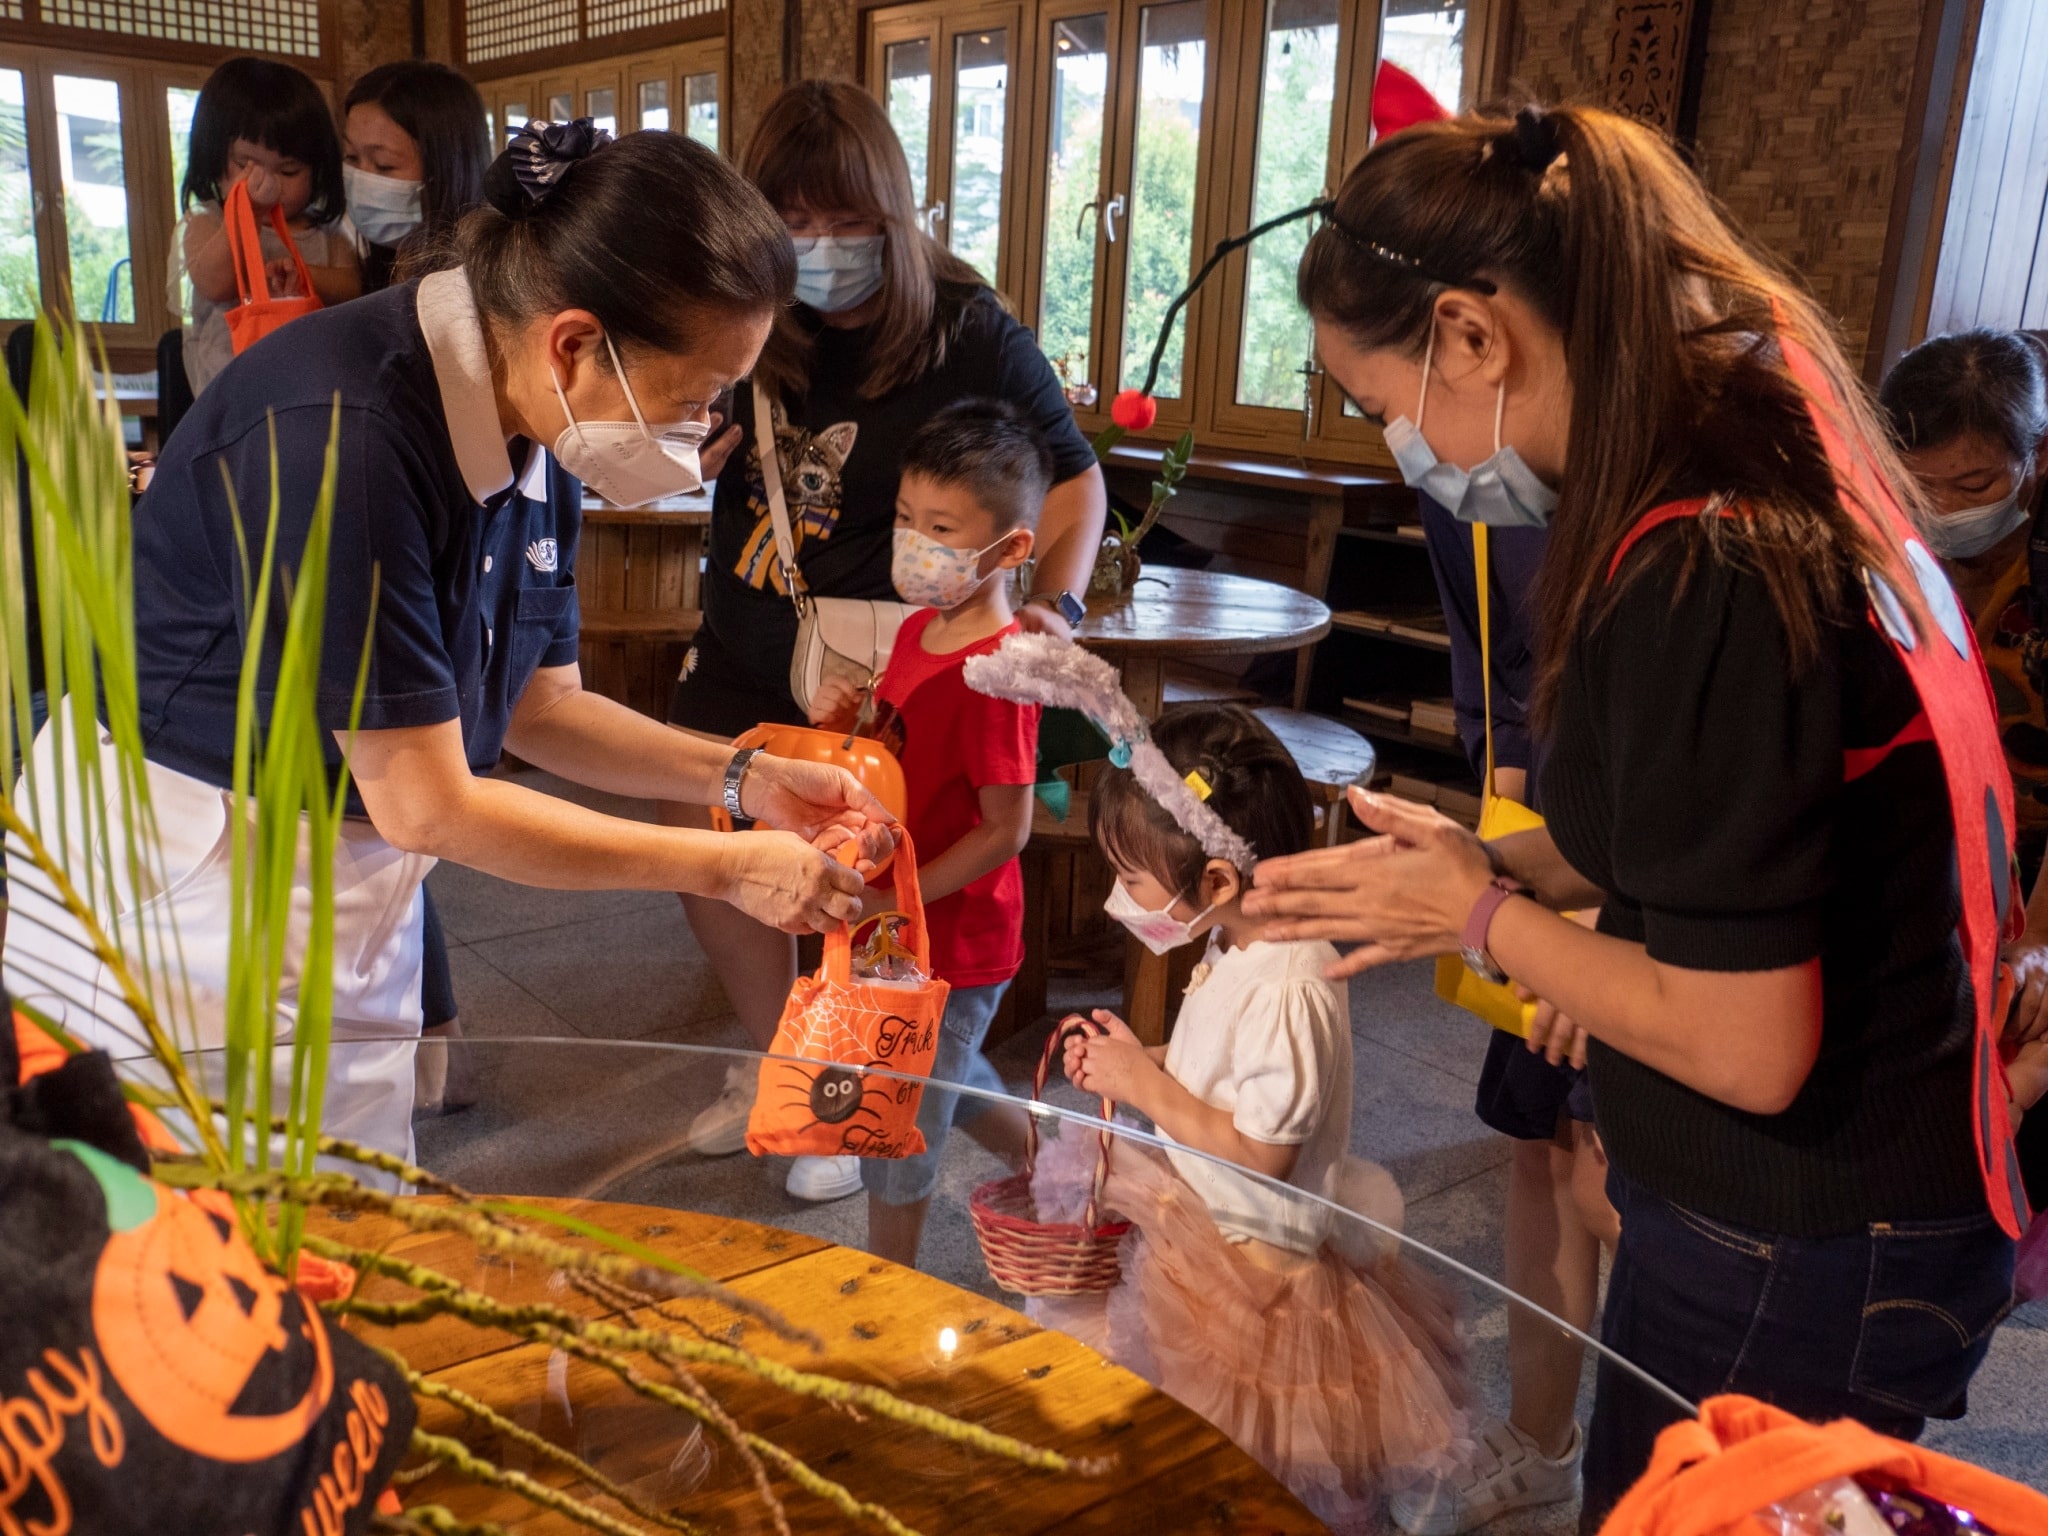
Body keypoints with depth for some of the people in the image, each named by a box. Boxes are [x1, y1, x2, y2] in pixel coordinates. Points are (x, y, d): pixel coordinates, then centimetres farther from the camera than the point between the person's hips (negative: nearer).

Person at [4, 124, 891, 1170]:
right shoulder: (340, 435, -28)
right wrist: (727, 868, -18)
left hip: (354, 896, 8)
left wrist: (741, 778, -6)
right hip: (179, 904, -7)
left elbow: (539, 705, 8)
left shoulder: (532, 433, -2)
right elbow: (425, 804, -24)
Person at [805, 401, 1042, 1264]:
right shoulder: (919, 631, 3)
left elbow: (1006, 830, -24)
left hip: (951, 945, -9)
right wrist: (845, 724, -5)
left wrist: (892, 897, -23)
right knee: (952, 1083, 28)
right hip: (907, 931, 9)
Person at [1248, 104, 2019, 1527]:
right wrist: (1499, 865, 2)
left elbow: (1745, 1048, -26)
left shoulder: (1696, 583, -29)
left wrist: (1484, 915, -12)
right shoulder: (1768, 472, 0)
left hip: (1798, 1267, -8)